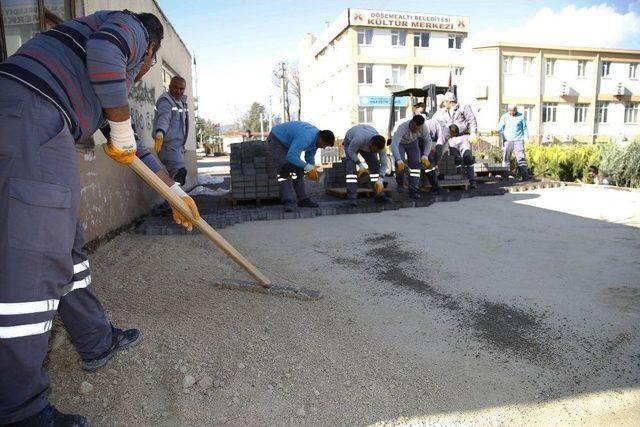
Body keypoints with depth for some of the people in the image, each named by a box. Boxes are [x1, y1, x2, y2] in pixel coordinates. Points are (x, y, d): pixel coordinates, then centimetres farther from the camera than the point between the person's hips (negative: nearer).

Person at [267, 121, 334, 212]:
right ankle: (288, 202, -22)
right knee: (286, 169, -21)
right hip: (276, 139, -9)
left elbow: (310, 156, 4)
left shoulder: (316, 138, -8)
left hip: (289, 142, 9)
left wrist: (313, 169, -11)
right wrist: (307, 167, -36)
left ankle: (303, 199, 9)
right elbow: (291, 156, -42)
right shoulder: (305, 138, -38)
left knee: (297, 169, 4)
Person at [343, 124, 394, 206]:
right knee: (351, 167, -22)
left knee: (375, 166, -10)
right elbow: (350, 151, -29)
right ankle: (352, 198, -25)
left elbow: (383, 164, -23)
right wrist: (361, 165, -34)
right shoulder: (360, 138, -45)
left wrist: (380, 181, -33)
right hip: (351, 142, -4)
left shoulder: (380, 144, -31)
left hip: (366, 145, 4)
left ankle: (379, 196, -6)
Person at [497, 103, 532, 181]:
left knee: (521, 158, -8)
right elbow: (500, 128, 11)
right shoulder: (504, 116, 7)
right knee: (506, 158, 3)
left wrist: (526, 138, 3)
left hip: (518, 141, -1)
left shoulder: (521, 116, 5)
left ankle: (526, 175, -9)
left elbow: (525, 128, 9)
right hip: (507, 141, 2)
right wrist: (497, 131, -9)